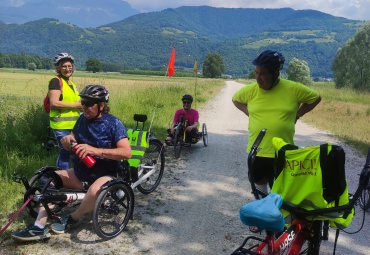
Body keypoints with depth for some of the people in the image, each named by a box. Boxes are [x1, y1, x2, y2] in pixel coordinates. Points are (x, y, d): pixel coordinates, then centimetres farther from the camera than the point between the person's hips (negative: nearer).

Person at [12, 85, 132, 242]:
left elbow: (126, 153, -27)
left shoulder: (113, 123, -16)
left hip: (104, 176, -7)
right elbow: (69, 144, 13)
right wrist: (66, 140, -12)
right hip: (79, 173, 7)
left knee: (96, 190, -37)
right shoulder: (83, 119, 3)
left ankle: (72, 219, -6)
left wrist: (95, 150, -35)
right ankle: (39, 227, -7)